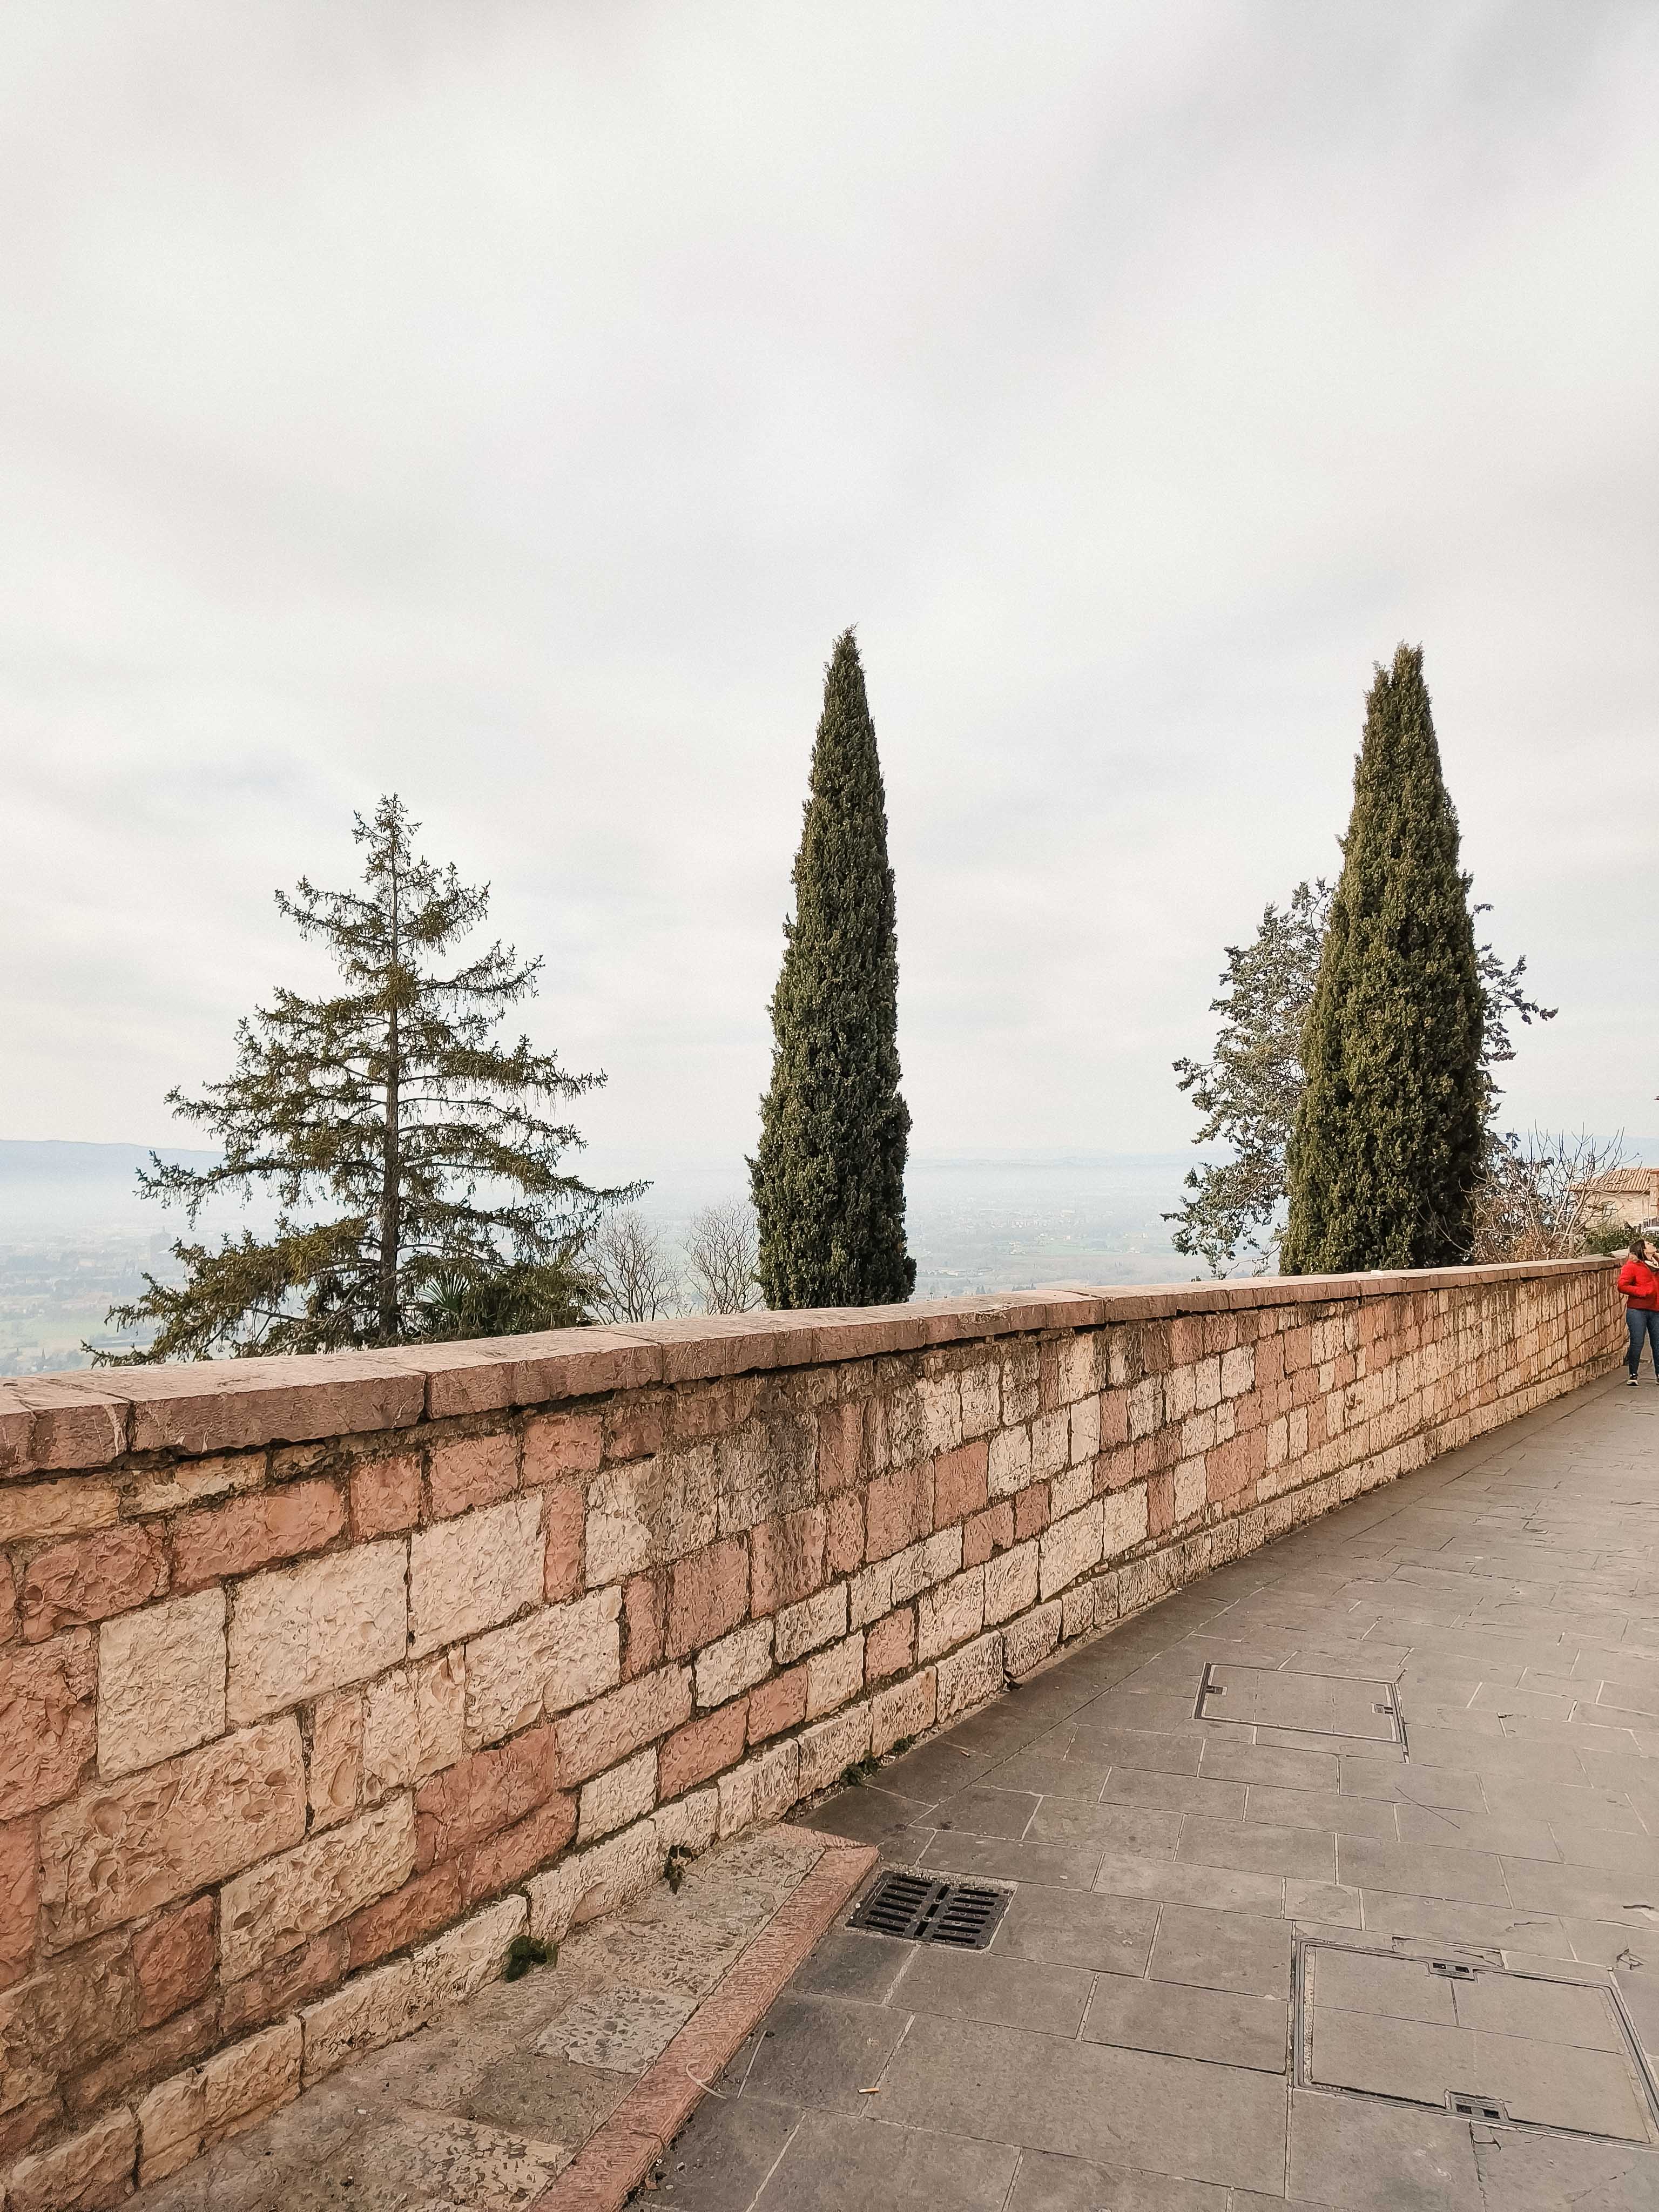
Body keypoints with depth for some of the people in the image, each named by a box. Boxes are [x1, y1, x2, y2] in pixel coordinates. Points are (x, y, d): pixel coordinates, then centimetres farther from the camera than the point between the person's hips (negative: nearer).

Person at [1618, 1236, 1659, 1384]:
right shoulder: (1632, 1266, -5)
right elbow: (1622, 1286, -11)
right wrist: (1641, 1291, -17)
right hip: (1637, 1311, -5)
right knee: (1637, 1343, -4)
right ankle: (1633, 1376, 4)